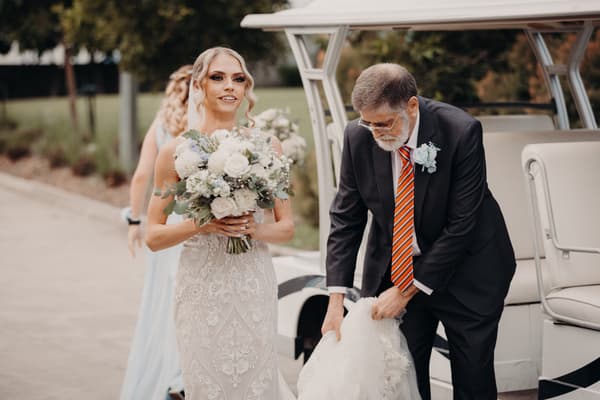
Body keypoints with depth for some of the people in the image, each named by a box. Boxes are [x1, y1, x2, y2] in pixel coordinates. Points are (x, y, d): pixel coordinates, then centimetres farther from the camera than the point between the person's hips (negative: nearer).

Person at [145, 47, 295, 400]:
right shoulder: (177, 152, -2)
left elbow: (287, 227, 9)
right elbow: (154, 237, 1)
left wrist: (255, 229, -11)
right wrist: (201, 225, -15)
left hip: (255, 288, 1)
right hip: (202, 288, -1)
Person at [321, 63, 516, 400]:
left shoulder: (461, 132, -24)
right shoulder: (358, 137, -12)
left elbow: (461, 225, -22)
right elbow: (346, 219, -5)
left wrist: (407, 290, -19)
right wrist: (336, 300, -12)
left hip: (466, 272, -3)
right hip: (393, 267, 3)